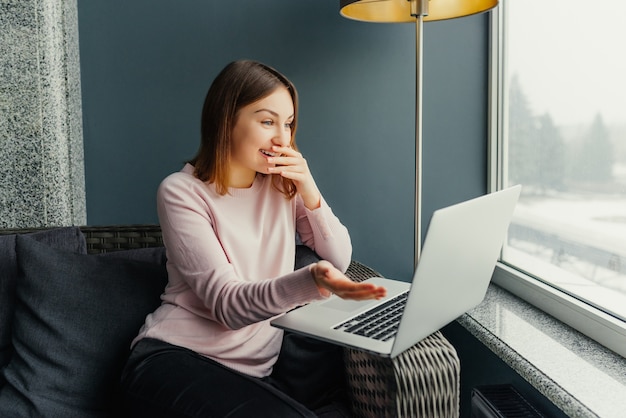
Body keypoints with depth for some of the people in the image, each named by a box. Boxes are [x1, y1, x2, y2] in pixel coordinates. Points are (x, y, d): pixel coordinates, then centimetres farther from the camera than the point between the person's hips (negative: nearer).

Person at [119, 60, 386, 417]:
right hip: (178, 358, -6)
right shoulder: (181, 193, -11)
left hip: (262, 361, 7)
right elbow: (228, 304, -20)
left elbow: (340, 259, 5)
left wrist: (309, 191, -11)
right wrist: (311, 281, -39)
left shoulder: (283, 185, 6)